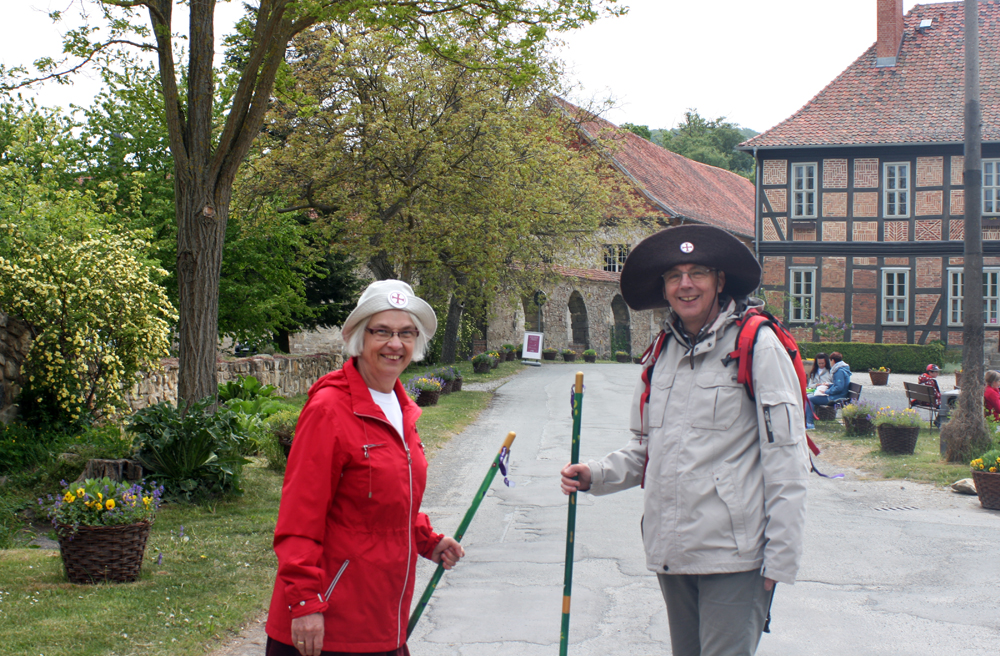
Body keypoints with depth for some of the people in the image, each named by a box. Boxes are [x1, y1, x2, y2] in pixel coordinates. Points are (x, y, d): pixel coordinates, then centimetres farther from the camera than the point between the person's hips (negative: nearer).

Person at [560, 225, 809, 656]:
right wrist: (595, 476, 4)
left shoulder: (757, 346, -6)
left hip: (732, 556, -7)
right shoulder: (664, 353, 14)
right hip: (670, 553, 7)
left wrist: (781, 557, -12)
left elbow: (786, 457, -9)